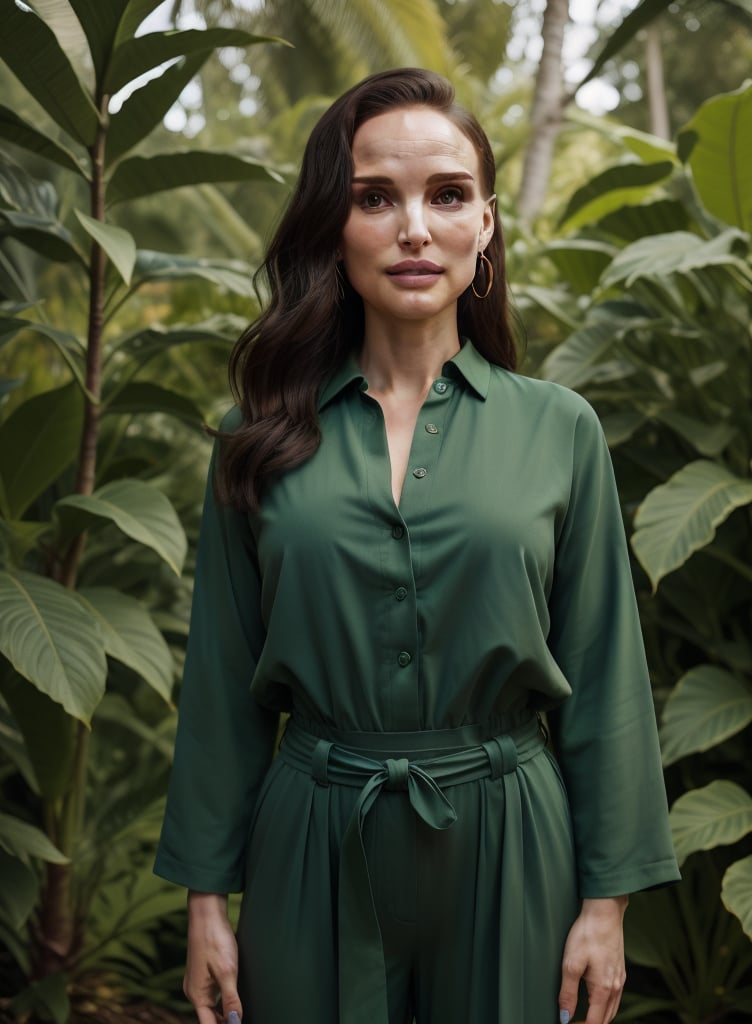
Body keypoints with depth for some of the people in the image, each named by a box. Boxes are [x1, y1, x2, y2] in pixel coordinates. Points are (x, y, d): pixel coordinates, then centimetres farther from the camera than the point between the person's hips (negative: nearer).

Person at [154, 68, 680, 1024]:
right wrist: (205, 896, 3)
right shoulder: (261, 440, 0)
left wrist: (608, 897, 0)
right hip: (312, 847, 1)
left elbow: (601, 678, 1)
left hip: (504, 846, 0)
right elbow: (221, 681, 3)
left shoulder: (558, 429, -1)